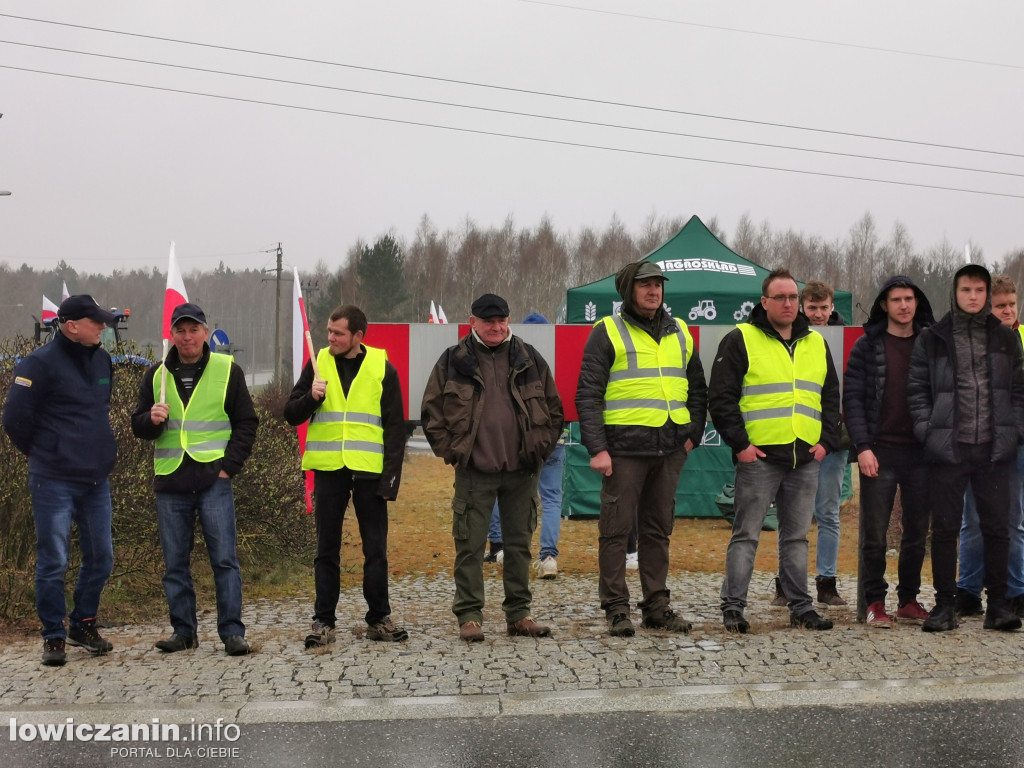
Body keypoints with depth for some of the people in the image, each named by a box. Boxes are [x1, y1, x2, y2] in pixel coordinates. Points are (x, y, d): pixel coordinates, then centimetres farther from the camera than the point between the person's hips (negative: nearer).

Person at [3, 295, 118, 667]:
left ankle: (83, 624, 28)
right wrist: (42, 454, 2)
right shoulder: (41, 363, -11)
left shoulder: (101, 360, 10)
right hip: (54, 482, -6)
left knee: (101, 558, 11)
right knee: (53, 562, -1)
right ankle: (54, 637, 11)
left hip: (96, 480, 7)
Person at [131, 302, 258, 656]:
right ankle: (183, 630, 17)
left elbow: (246, 423, 5)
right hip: (169, 483, 3)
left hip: (213, 480, -3)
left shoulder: (227, 370, 4)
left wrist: (229, 465, -5)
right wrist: (152, 420, -10)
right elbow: (138, 425, 14)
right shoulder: (156, 375, 11)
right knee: (175, 562, 7)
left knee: (224, 558, -5)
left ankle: (232, 631, 1)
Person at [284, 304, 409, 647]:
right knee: (327, 550, 6)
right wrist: (311, 397, -13)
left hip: (369, 471, -1)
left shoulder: (382, 368, 2)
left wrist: (392, 477, -5)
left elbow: (395, 427, 2)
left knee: (376, 549, 5)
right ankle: (323, 621, 12)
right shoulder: (318, 364, 6)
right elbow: (291, 415, 9)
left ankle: (379, 618, 14)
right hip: (328, 470, 1)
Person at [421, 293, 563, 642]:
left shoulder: (529, 359, 7)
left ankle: (519, 615, 18)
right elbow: (431, 412, 4)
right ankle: (469, 616, 8)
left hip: (522, 470, 2)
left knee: (519, 543, 9)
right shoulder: (453, 361, 1)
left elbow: (553, 407, 13)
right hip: (474, 470, -2)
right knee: (470, 545, 0)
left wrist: (542, 449, 6)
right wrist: (451, 451, -2)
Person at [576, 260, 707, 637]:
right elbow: (588, 395, -5)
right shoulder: (607, 332, -1)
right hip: (624, 446, -5)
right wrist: (596, 448, -13)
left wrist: (693, 433, 10)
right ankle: (616, 609, 7)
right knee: (615, 529, -1)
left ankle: (657, 606, 19)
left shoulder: (679, 332, 15)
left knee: (659, 530, 11)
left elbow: (697, 388, 23)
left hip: (670, 448, 5)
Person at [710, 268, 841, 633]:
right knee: (746, 534, -1)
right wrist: (739, 444, -11)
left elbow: (831, 397, 19)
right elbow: (721, 398, -5)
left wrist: (827, 441, 7)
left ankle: (801, 606, 19)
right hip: (758, 456, -5)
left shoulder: (816, 344, 15)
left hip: (806, 459, 5)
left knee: (797, 535, 12)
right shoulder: (740, 340, -2)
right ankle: (732, 607, 4)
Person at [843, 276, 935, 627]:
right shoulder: (868, 346, 1)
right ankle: (873, 602, 10)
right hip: (880, 452, -3)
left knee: (917, 532, 8)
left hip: (921, 453, 3)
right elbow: (852, 398, -3)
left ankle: (908, 600, 20)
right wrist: (862, 446, -12)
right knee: (875, 533, 0)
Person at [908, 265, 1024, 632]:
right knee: (945, 528, 3)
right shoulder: (931, 339, 5)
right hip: (948, 448, -1)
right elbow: (917, 390, 4)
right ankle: (945, 605, 12)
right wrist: (926, 430, -6)